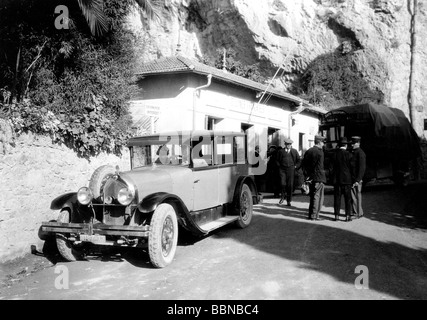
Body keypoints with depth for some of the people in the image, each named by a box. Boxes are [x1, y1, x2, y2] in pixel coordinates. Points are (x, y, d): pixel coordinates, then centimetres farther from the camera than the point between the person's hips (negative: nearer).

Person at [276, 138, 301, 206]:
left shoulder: (294, 151, 9)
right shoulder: (281, 151, 8)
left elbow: (299, 160, 16)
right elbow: (277, 160, 17)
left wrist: (295, 166, 6)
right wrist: (279, 165, 5)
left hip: (291, 169, 0)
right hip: (282, 169, 0)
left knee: (290, 185, -2)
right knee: (283, 184, -11)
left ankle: (288, 201, 5)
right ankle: (282, 197, 13)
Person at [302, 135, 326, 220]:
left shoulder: (308, 151, 8)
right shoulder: (320, 152, -13)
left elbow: (304, 164, 9)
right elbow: (320, 167, -13)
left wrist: (307, 175, 11)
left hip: (311, 177, 7)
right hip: (319, 178, -7)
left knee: (312, 196, 16)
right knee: (317, 196, 0)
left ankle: (310, 214, 21)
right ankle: (314, 215, 1)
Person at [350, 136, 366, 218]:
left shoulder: (360, 153, -11)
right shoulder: (352, 152, 14)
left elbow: (362, 168, -15)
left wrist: (357, 180, -19)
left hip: (357, 179, -8)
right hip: (351, 178, 8)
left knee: (357, 195, -1)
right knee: (352, 195, 11)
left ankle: (359, 213, 7)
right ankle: (355, 212, 20)